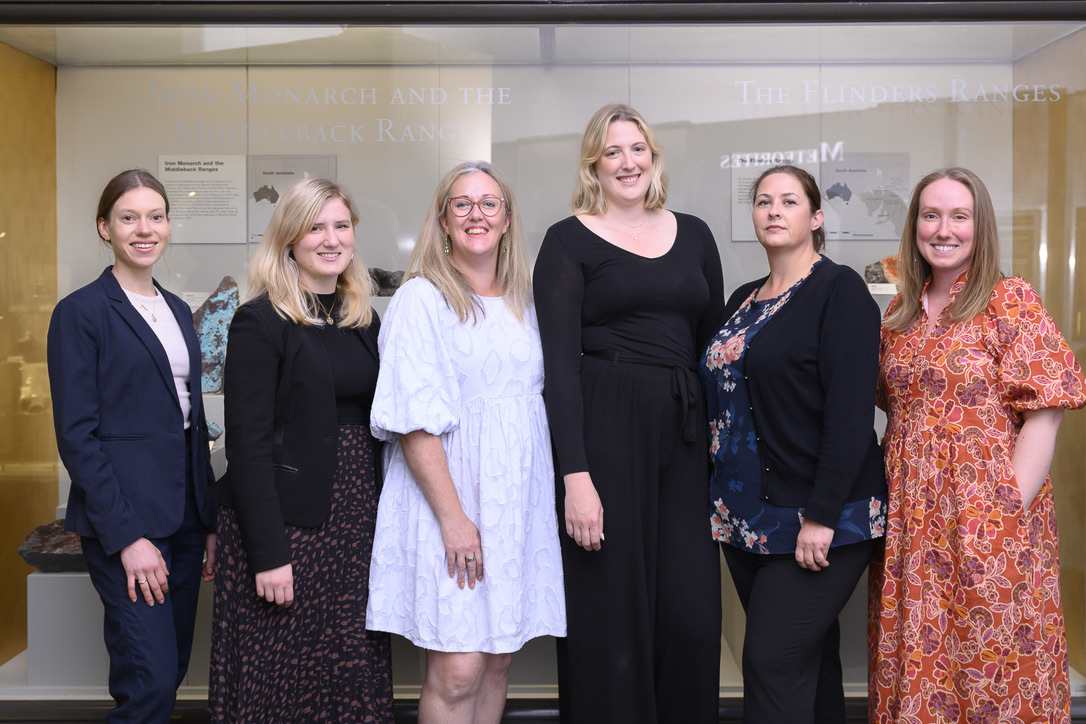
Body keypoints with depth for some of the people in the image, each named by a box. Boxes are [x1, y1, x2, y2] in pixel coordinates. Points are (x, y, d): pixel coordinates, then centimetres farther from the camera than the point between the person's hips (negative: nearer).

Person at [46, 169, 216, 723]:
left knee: (169, 673, 12)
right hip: (124, 517, -7)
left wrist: (210, 522, 12)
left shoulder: (177, 310, 15)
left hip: (183, 518, 7)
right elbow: (76, 435, -11)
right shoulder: (80, 312, -6)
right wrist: (126, 536, -16)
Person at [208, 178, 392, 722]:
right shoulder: (260, 321, -8)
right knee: (282, 677, 3)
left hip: (355, 515, 6)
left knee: (354, 673, 9)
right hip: (284, 519, -5)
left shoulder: (365, 320, 11)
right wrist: (267, 553, -16)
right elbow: (247, 441, -12)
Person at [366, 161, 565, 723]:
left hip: (517, 503, 6)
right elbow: (415, 420, -13)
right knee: (455, 673, -6)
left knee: (497, 663, 11)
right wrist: (453, 516, -19)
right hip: (449, 500, -6)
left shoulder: (523, 303, 14)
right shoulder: (421, 299, -6)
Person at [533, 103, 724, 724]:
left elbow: (714, 343, 17)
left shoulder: (693, 234, 15)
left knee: (692, 612, 2)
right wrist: (575, 474, -15)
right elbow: (559, 362, -6)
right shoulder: (569, 241, 1)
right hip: (603, 433, -4)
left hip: (685, 436, 4)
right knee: (610, 610, 1)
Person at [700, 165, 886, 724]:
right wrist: (723, 498, 12)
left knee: (773, 661, -8)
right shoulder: (743, 300, 14)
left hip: (820, 520, -7)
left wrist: (821, 515, -20)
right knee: (806, 659, 14)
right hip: (747, 516, 7)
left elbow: (852, 410, -16)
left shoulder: (839, 290, -7)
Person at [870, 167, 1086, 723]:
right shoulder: (900, 312, 9)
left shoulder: (1011, 302, -5)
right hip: (910, 522, 5)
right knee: (913, 663, 11)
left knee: (991, 663, 4)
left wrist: (1010, 510, -16)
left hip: (986, 517, -4)